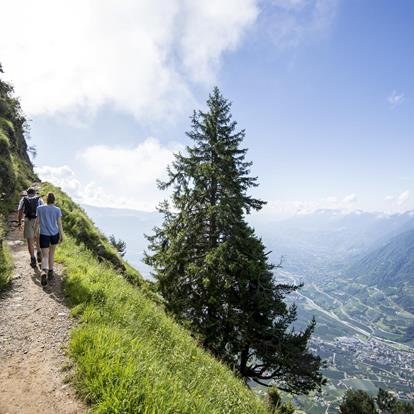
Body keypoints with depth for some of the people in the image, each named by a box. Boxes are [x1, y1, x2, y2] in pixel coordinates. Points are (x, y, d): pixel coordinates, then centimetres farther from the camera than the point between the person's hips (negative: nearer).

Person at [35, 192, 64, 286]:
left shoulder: (40, 208, -1)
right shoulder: (57, 210, -4)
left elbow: (37, 222, 2)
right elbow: (59, 223, -4)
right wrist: (61, 235, 2)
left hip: (43, 235, 0)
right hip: (55, 234, 1)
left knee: (45, 256, 0)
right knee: (52, 253, 19)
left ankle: (44, 272, -24)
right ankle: (50, 272, 24)